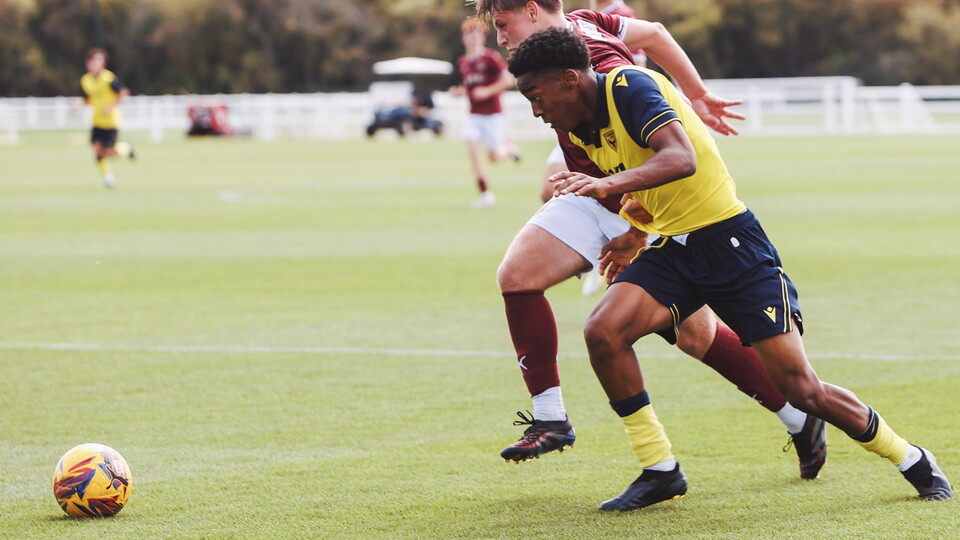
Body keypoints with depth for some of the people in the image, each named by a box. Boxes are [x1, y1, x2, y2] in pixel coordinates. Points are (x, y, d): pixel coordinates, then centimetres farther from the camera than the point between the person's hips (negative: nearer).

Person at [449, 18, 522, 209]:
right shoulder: (462, 62, 8)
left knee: (494, 157, -2)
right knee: (472, 146, -14)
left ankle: (508, 147, 35)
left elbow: (509, 80, -13)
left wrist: (488, 91, -20)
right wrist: (459, 91, 0)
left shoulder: (491, 57, -11)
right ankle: (485, 192, -8)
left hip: (492, 113, -5)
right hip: (474, 113, 5)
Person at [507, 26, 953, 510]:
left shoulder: (630, 86, -17)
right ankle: (659, 472, -7)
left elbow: (681, 159, -35)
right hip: (668, 252, 7)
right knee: (602, 331, -20)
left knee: (801, 389, -9)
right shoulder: (579, 131, 8)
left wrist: (611, 184, -47)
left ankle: (913, 462, 14)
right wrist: (633, 237, 24)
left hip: (731, 244, -7)